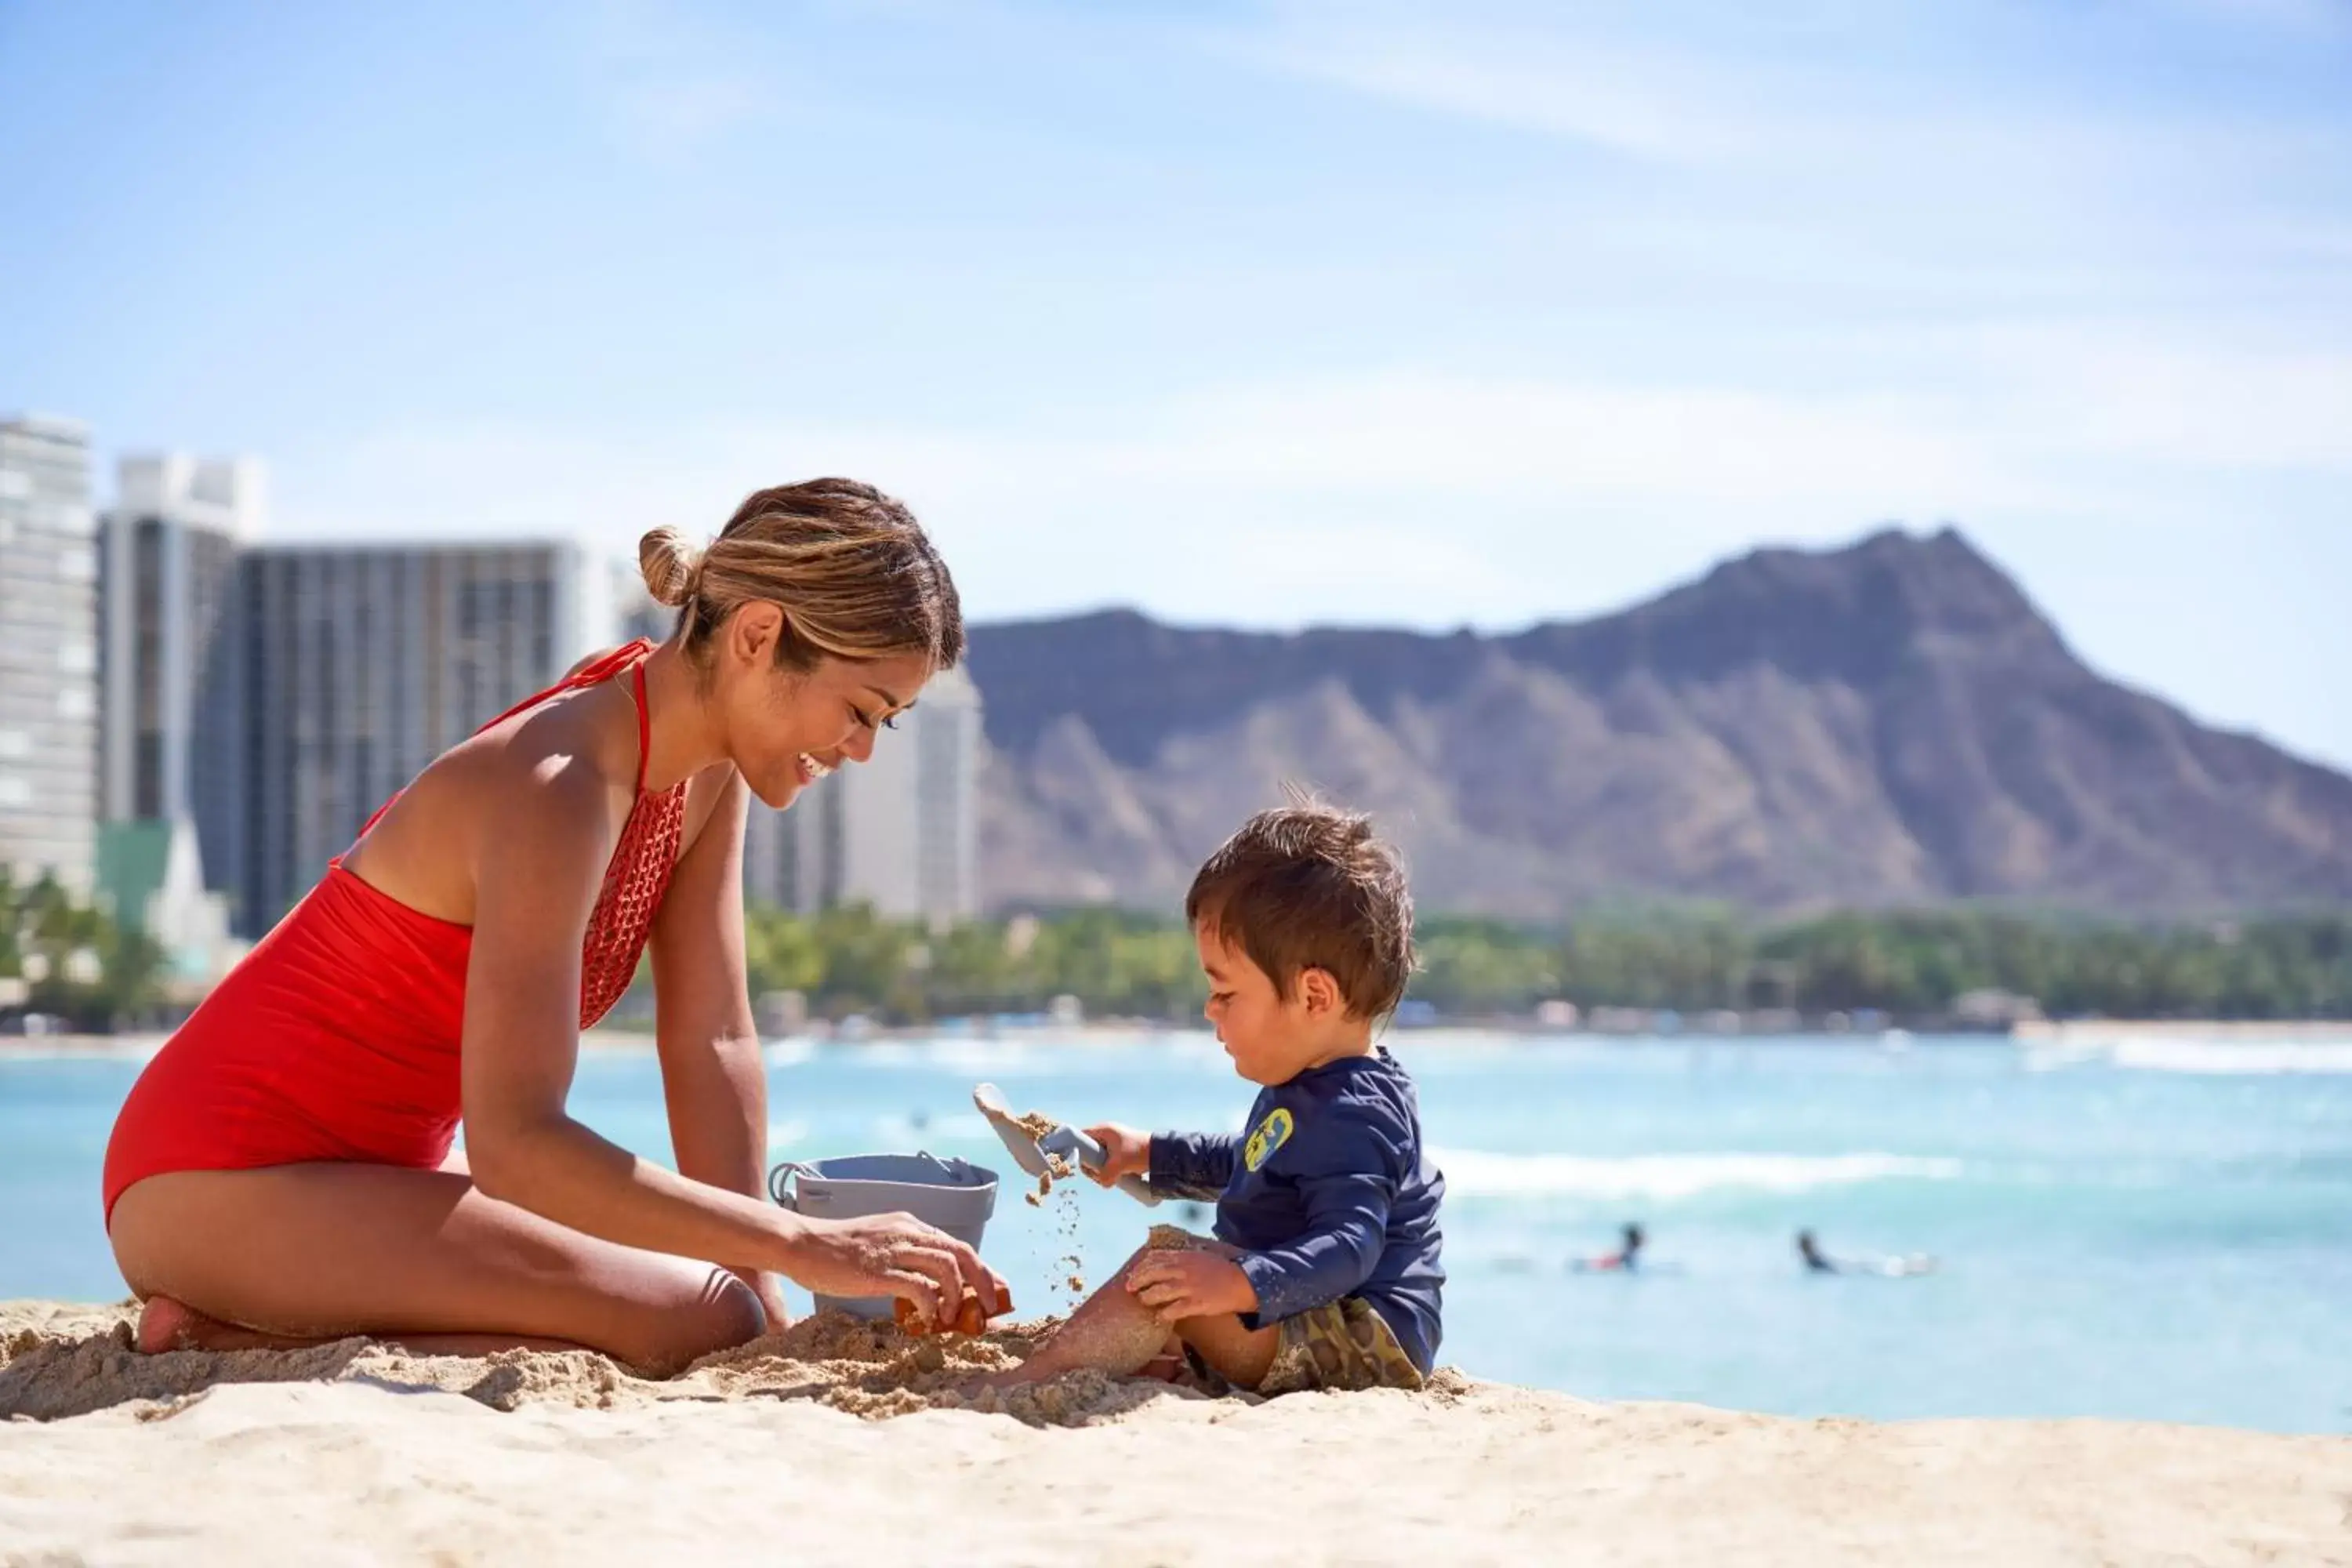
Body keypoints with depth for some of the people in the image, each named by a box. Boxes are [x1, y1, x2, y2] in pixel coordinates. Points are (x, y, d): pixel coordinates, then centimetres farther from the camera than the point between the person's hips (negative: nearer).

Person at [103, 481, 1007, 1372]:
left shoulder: (710, 775, 1)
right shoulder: (557, 795, -27)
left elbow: (714, 1046, 1)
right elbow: (515, 1143, -33)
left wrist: (764, 1302, -6)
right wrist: (804, 1247, -33)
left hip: (374, 1166, 10)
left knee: (742, 1317, 8)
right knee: (701, 1323, -21)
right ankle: (226, 1347, -12)